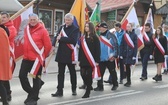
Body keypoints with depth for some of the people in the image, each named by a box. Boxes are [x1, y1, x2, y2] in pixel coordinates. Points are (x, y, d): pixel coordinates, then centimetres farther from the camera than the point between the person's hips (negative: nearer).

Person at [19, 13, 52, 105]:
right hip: (26, 58, 6)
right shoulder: (26, 29, 9)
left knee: (36, 78, 1)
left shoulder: (42, 30, -11)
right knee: (22, 76, 5)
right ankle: (31, 93, 23)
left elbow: (48, 45, -8)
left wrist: (43, 56, 1)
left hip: (37, 58, -6)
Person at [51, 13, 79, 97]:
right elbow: (57, 37, 7)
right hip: (61, 53, 5)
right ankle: (59, 91, 6)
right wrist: (53, 45, -12)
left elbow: (73, 40, -20)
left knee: (72, 72, 10)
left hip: (70, 53, -4)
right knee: (60, 73, 4)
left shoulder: (75, 29, -6)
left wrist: (61, 38, -18)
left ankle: (74, 89, 24)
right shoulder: (62, 27, 11)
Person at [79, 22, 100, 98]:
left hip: (91, 60, -5)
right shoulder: (83, 38, 13)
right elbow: (80, 49, 15)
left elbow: (97, 49, -7)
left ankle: (88, 92, 5)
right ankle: (89, 87, 24)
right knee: (83, 74, 0)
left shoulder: (95, 38, -4)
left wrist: (97, 60, -12)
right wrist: (79, 59, 11)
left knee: (89, 75, -3)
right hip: (83, 59, 5)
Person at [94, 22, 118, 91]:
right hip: (101, 59, 5)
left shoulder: (111, 36, -8)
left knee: (112, 72, 9)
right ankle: (100, 86, 9)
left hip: (110, 59, -5)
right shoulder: (99, 37, 10)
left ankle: (115, 85, 23)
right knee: (100, 73, 3)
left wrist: (114, 56, -15)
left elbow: (115, 46, -11)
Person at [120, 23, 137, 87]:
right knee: (127, 67, 5)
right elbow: (122, 45, 8)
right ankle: (128, 81, 14)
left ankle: (129, 81, 0)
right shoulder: (124, 35, 9)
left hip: (131, 54, -3)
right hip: (125, 54, 4)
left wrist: (134, 55, -11)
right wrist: (121, 54, 0)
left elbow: (135, 46, -5)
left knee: (128, 67, -8)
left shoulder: (134, 35, -1)